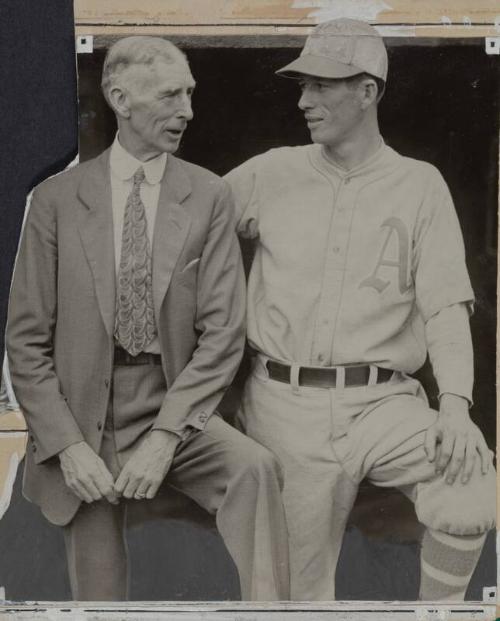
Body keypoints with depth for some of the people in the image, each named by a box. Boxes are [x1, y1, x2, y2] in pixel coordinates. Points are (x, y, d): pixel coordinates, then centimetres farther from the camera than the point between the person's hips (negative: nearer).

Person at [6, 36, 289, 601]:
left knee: (253, 467, -30)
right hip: (81, 420, 0)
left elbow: (221, 334, -6)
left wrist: (165, 437, -17)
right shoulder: (57, 199, -1)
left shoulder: (209, 197, 0)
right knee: (98, 594, 5)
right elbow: (26, 340, -1)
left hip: (174, 409, 0)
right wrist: (68, 445, -11)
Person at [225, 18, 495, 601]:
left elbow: (446, 304, -3)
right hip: (283, 404, 1)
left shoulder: (420, 185, 5)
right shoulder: (272, 172, 8)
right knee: (298, 583, 2)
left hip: (380, 402, -1)